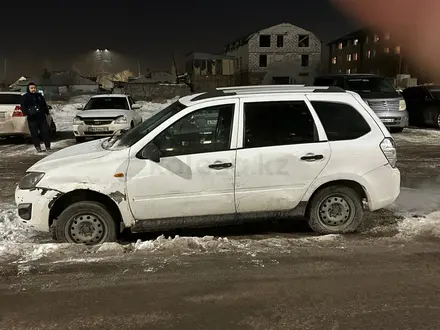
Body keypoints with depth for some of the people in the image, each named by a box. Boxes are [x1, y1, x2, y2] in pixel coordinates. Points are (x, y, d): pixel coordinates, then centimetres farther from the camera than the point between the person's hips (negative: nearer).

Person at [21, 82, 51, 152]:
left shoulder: (40, 96, 15)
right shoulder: (25, 97, 3)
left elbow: (45, 105, 22)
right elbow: (23, 107, -3)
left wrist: (47, 112, 12)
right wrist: (27, 112, -19)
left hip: (42, 117, 3)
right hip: (32, 119, -3)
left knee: (45, 131, 2)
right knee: (34, 133, -1)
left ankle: (48, 146, 11)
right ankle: (38, 147, 7)